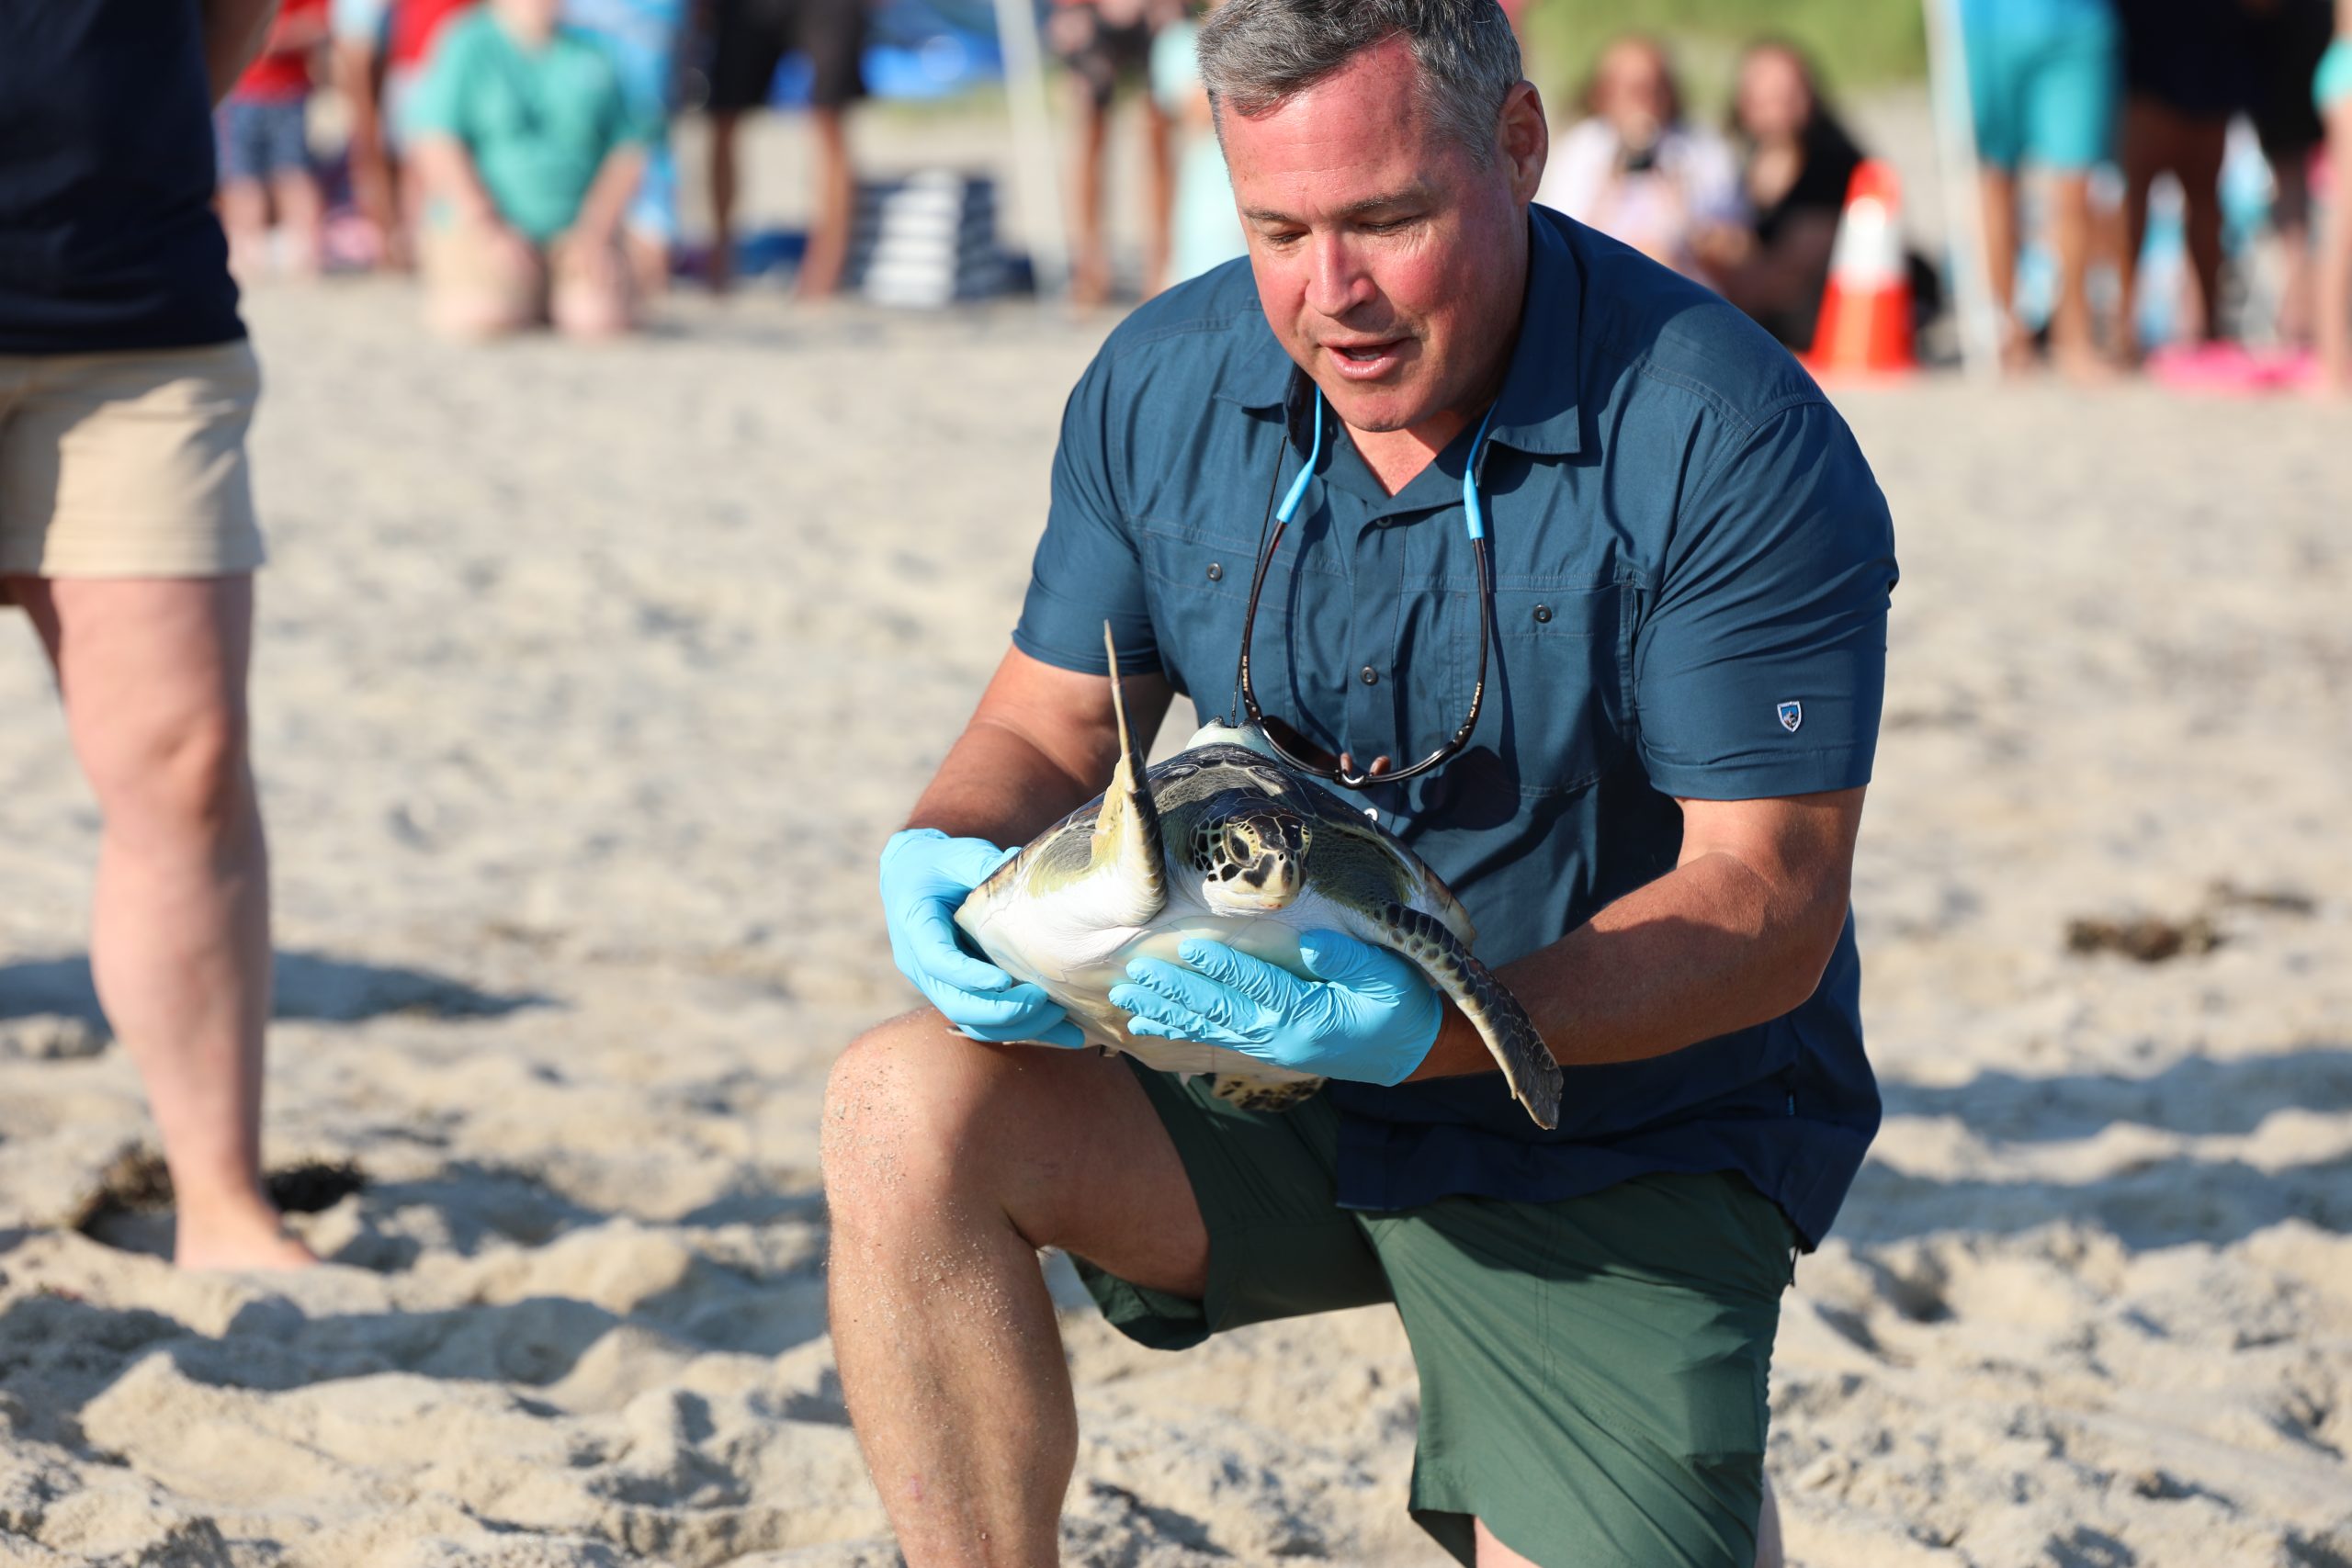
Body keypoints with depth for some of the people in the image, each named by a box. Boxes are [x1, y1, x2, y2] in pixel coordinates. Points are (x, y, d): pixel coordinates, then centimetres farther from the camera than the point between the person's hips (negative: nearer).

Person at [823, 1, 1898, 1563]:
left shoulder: (1733, 446, -20)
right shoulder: (1164, 386, -4)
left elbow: (1772, 909, -22)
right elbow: (1047, 730, 6)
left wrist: (1435, 1027, -38)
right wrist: (949, 858, -20)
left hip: (1623, 1151, -3)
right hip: (1268, 1089, 3)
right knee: (906, 1111, -22)